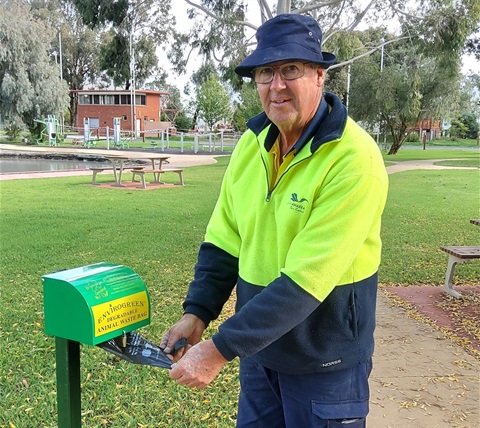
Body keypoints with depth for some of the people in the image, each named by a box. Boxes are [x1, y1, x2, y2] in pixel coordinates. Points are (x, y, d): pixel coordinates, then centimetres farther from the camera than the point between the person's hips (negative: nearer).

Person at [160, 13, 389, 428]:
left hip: (323, 358, -5)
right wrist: (197, 313, -8)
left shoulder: (354, 160, -24)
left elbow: (305, 279, -27)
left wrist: (221, 349, -27)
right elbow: (223, 239, 3)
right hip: (259, 344, 6)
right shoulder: (252, 143, -3)